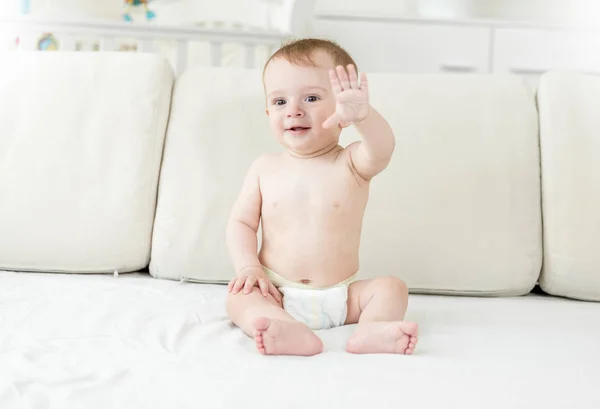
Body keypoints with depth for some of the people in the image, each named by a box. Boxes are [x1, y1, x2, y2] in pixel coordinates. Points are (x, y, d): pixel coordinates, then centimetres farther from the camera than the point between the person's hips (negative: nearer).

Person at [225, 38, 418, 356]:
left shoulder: (352, 163, -5)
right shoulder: (265, 168, 2)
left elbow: (382, 149, -28)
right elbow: (241, 222, 5)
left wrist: (362, 114, -49)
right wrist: (249, 266, -13)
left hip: (341, 297, 0)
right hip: (277, 295, 1)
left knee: (391, 287, -18)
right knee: (239, 296, -25)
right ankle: (294, 333, -48)